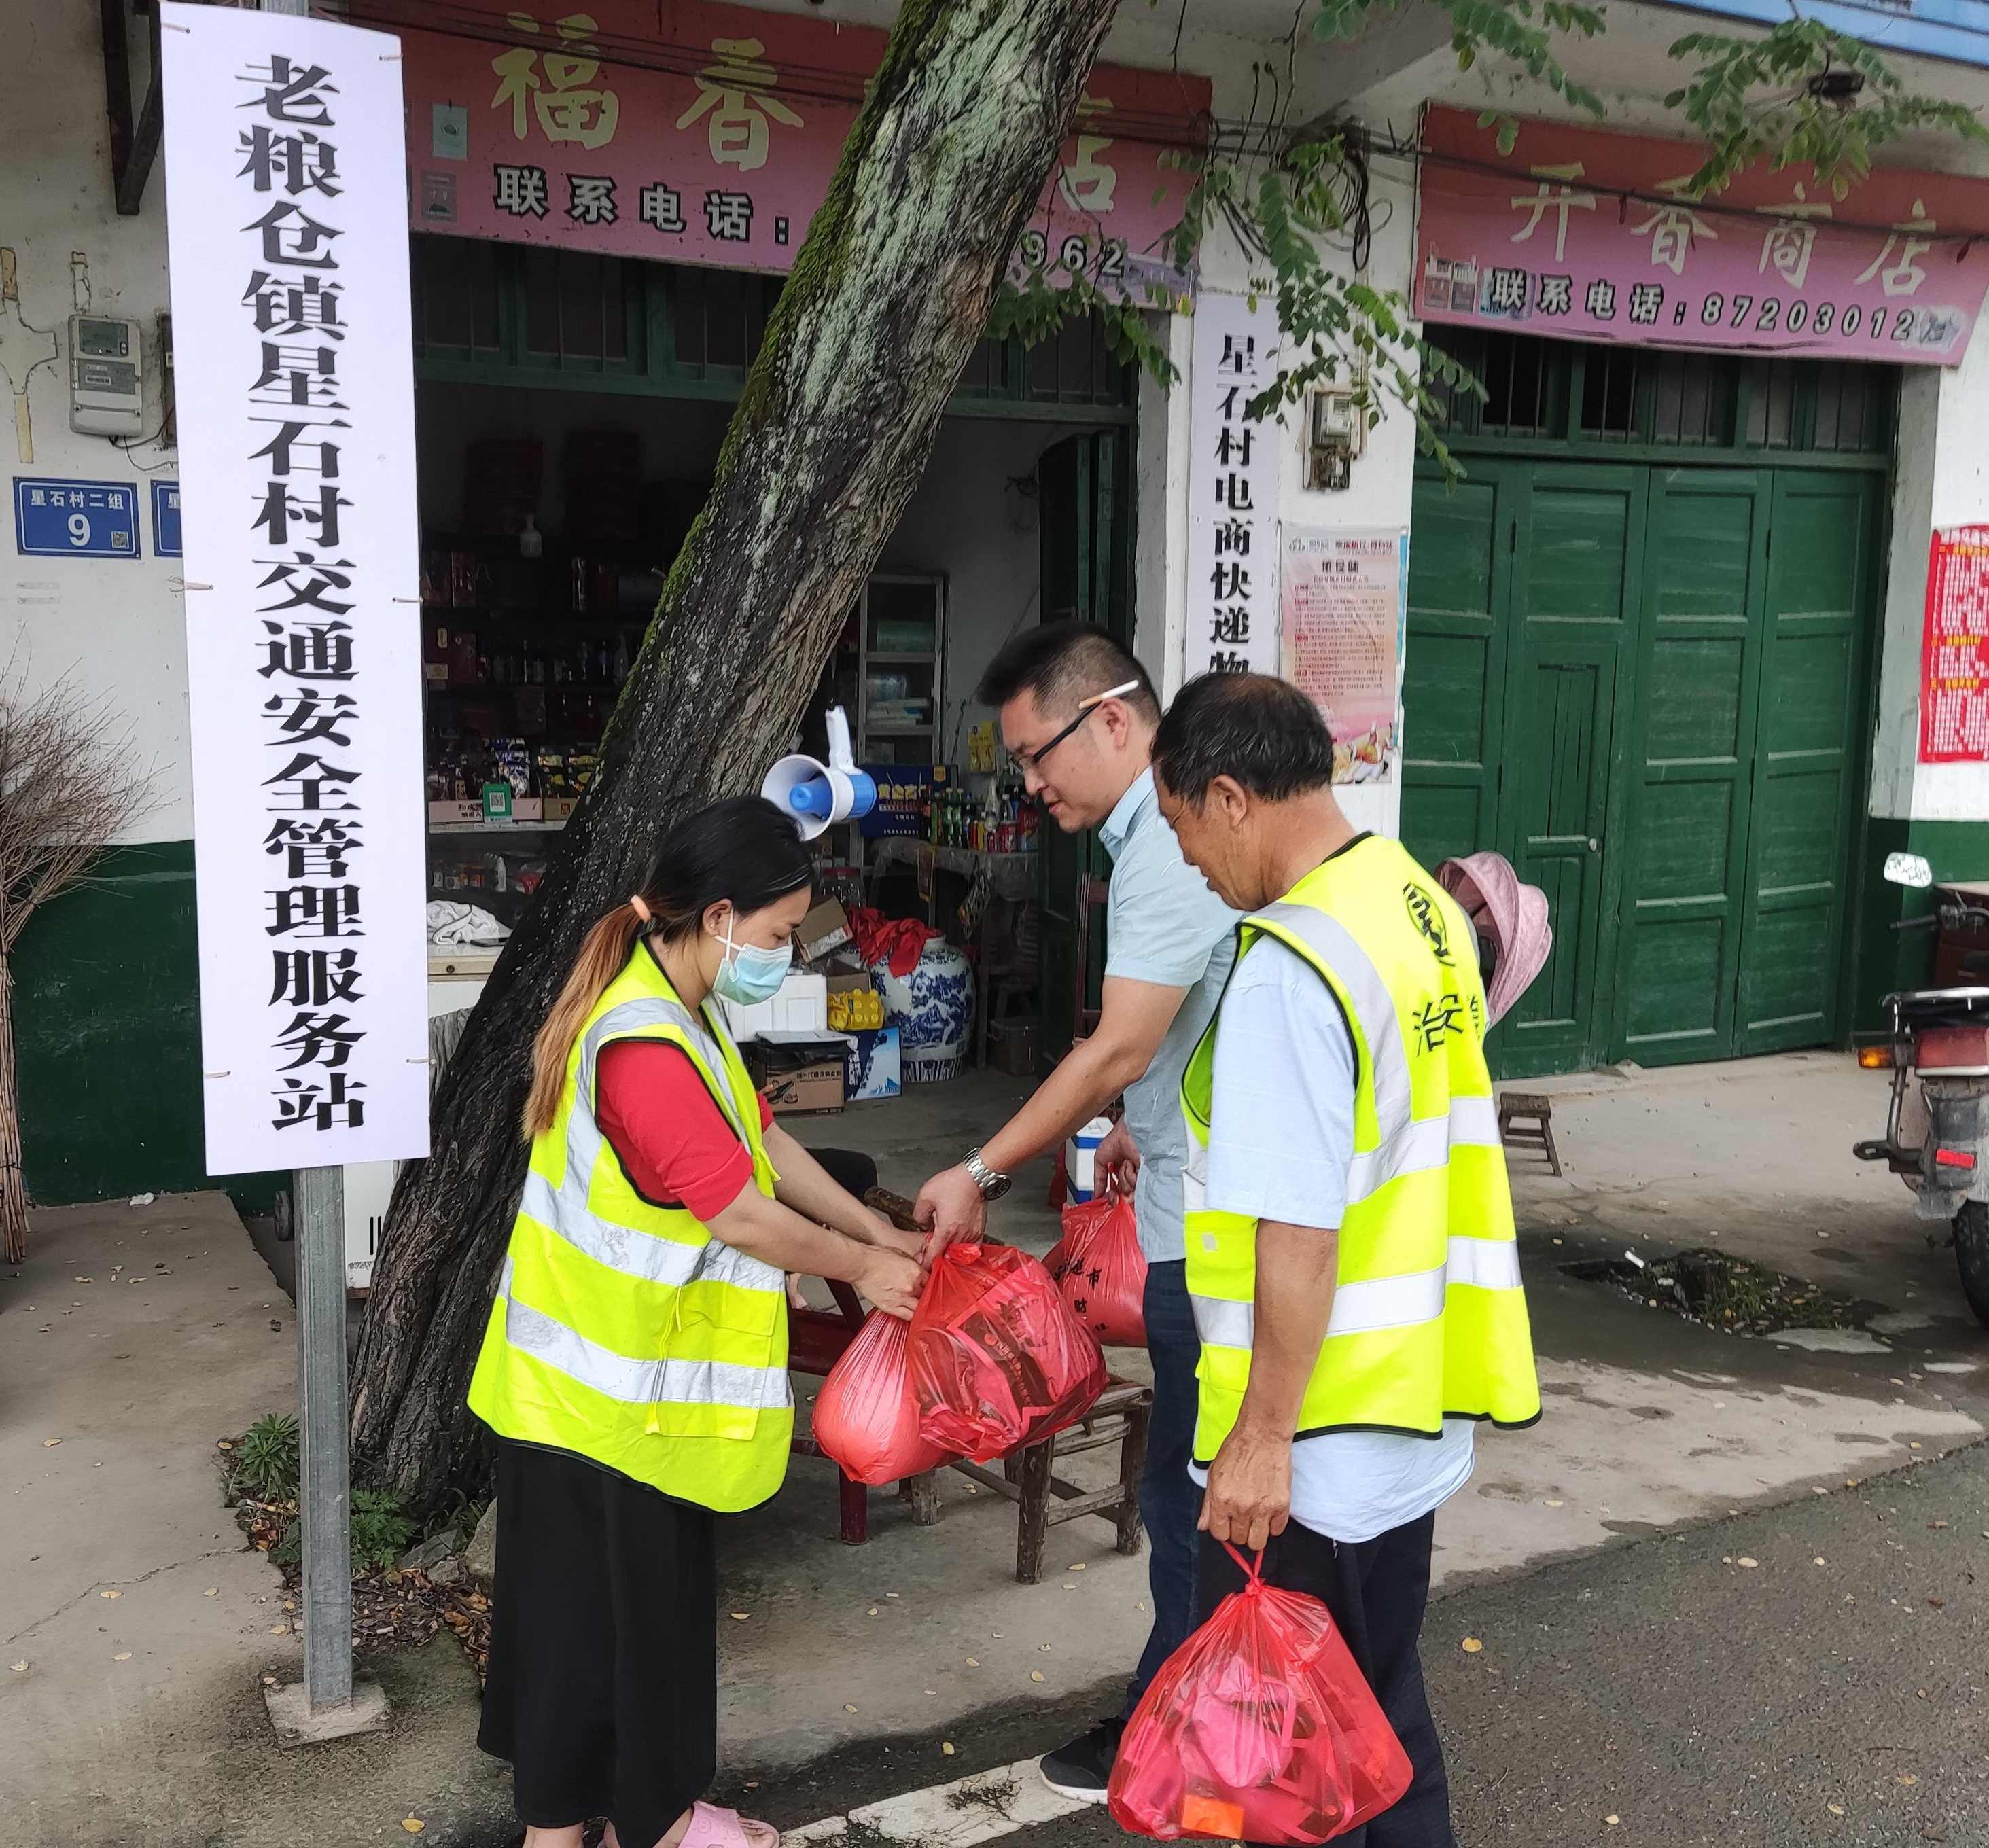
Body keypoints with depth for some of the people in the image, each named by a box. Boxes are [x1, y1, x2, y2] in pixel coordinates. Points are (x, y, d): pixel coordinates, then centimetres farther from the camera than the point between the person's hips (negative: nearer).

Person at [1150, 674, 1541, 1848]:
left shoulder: (1290, 964, -23)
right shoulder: (1421, 904, 5)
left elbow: (1300, 1230, -24)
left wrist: (1260, 1437, -17)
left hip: (1310, 1445, -9)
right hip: (1415, 1417, 9)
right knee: (1383, 1710, 22)